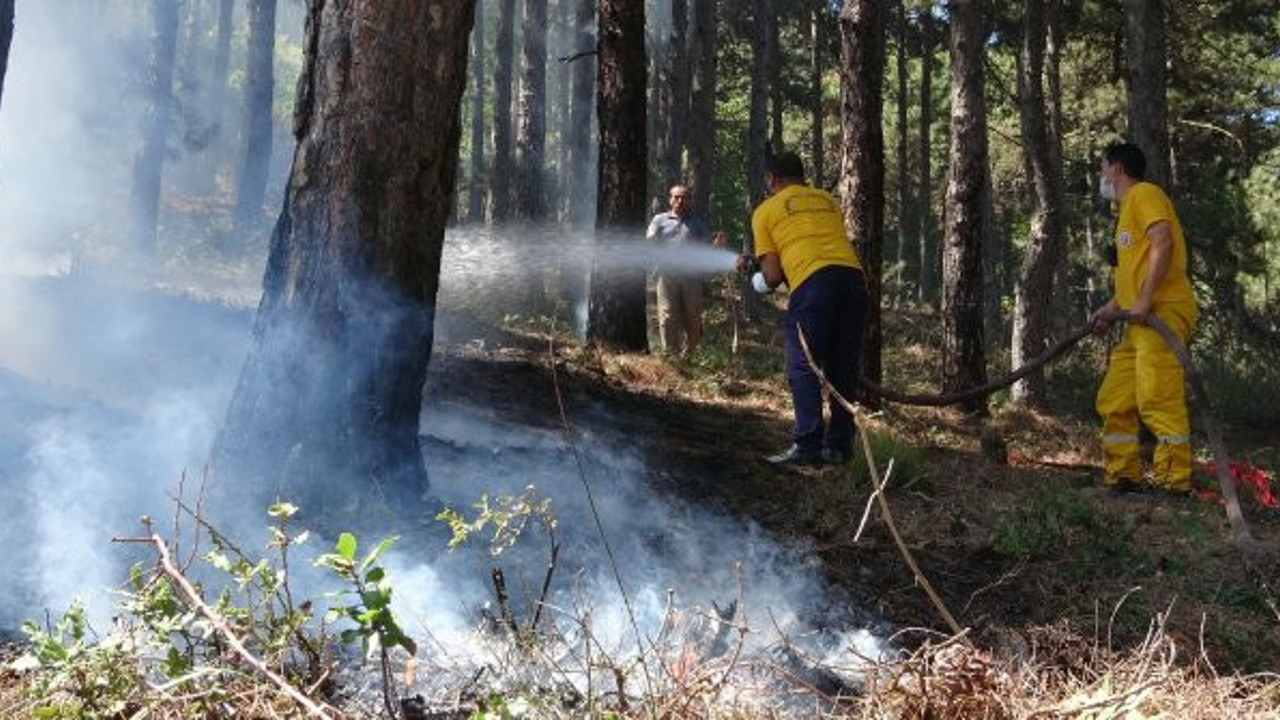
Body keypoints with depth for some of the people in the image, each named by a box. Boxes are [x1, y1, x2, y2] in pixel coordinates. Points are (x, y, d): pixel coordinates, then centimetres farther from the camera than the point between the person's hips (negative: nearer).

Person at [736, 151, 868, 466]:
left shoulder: (766, 211, 14)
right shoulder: (829, 201, 28)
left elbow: (772, 277, 8)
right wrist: (755, 260, 38)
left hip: (811, 283, -5)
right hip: (853, 275, 5)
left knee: (804, 369, 0)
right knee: (843, 369, 12)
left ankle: (807, 445, -6)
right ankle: (840, 444, 15)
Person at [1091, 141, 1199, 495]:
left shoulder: (1144, 193, -2)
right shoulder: (1127, 209, 27)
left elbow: (1163, 241, -17)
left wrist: (1144, 300, -23)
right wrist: (1111, 308, 19)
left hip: (1163, 312, -10)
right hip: (1141, 321, 10)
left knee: (1158, 400, -17)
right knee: (1113, 401, 8)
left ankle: (1174, 482, -17)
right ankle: (1123, 478, 10)